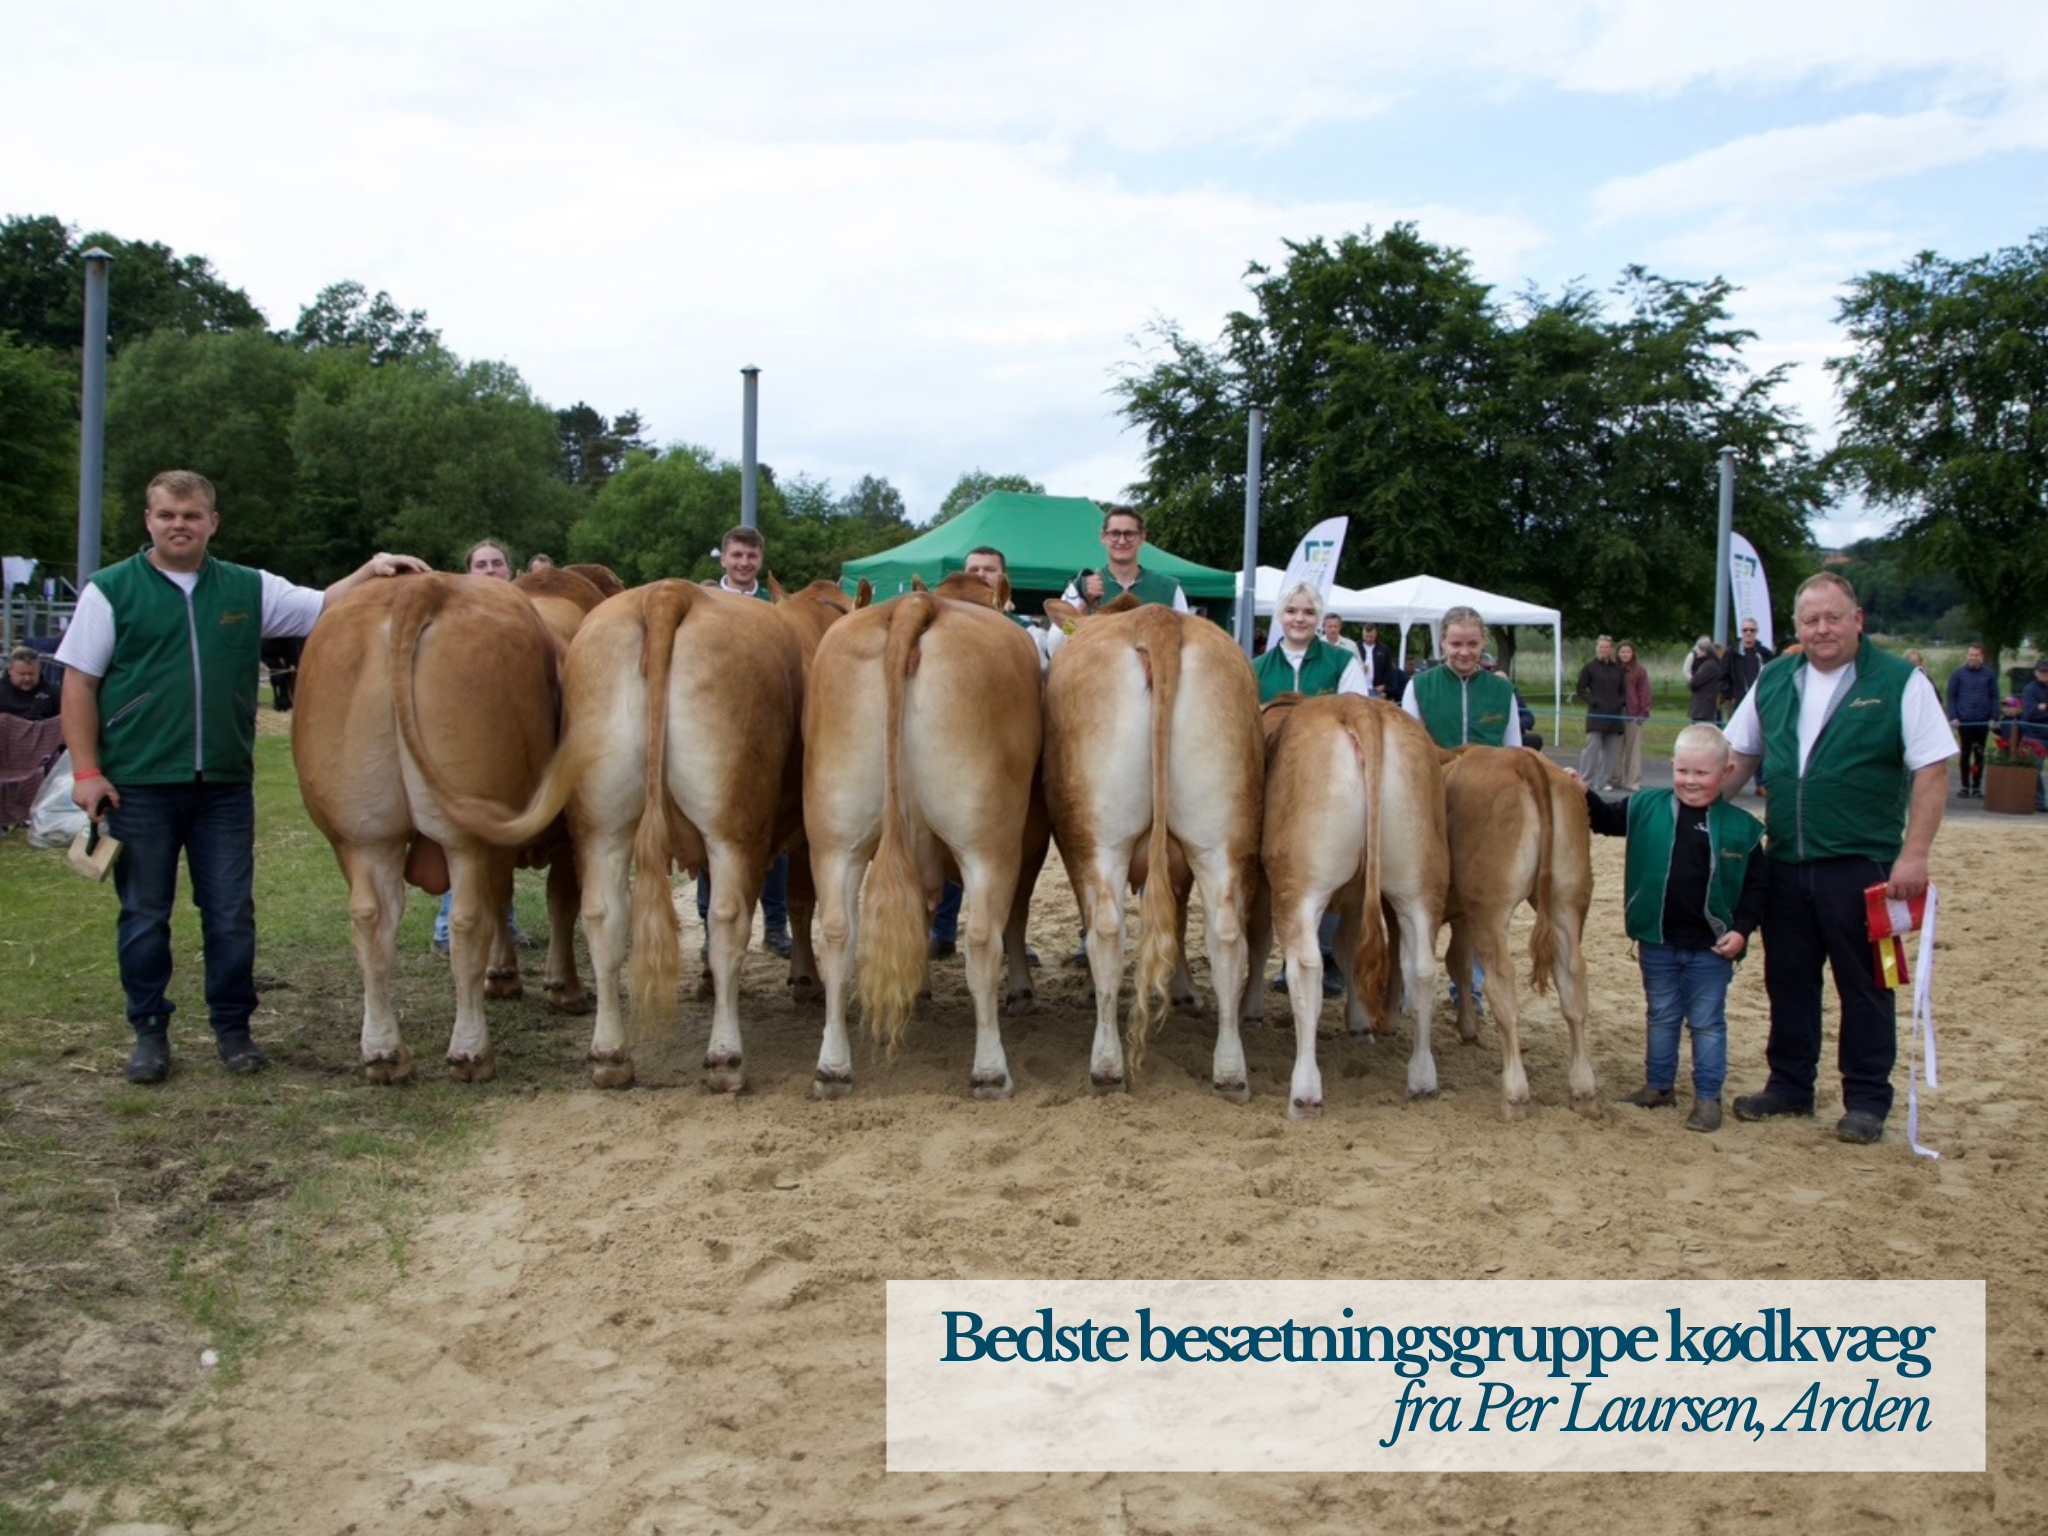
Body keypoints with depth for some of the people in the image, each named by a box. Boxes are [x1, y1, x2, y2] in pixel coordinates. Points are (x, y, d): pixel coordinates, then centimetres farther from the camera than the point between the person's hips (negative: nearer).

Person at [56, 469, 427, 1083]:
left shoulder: (248, 589, 9)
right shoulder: (111, 590, 1)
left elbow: (326, 606, 11)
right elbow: (79, 683, 0)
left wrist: (370, 571, -8)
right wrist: (85, 770, -7)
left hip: (225, 784, 2)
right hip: (137, 783, -2)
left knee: (232, 914, 6)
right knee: (144, 914, 7)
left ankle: (233, 1028, 18)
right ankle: (150, 1033, 19)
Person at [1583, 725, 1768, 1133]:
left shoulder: (1740, 828, -6)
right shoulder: (1647, 808, -3)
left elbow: (1756, 884, -1)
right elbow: (1607, 819, 4)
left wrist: (1741, 929, -9)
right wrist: (1585, 796, -14)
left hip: (1712, 947, -2)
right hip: (1657, 941, 2)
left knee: (1707, 1022, 8)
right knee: (1660, 1016, 17)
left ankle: (1708, 1096, 18)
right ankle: (1658, 1085, 30)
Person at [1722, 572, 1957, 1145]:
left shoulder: (1900, 683, -7)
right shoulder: (1773, 681, 8)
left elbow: (1932, 771, -9)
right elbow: (1740, 755, 17)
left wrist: (1913, 855, -15)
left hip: (1862, 863, -5)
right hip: (1785, 862, 5)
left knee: (1864, 985, 5)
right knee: (1788, 979, 13)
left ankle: (1867, 1099, 16)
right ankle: (1789, 1086, 26)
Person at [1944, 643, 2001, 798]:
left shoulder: (1989, 674, 6)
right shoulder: (1958, 674, 3)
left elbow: (1994, 697, 7)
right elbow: (1951, 696, 4)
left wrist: (1994, 718, -1)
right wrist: (1953, 717, -5)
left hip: (1983, 721, 1)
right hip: (1964, 721, -1)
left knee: (1979, 754, 6)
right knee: (1966, 753, 3)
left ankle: (1977, 787, 12)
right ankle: (1965, 786, 10)